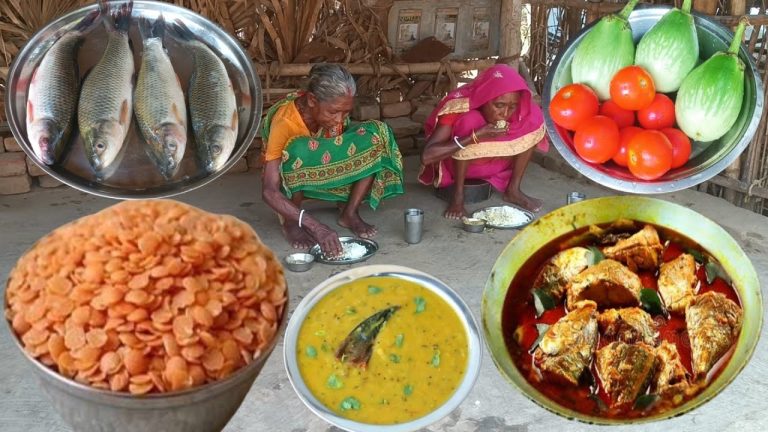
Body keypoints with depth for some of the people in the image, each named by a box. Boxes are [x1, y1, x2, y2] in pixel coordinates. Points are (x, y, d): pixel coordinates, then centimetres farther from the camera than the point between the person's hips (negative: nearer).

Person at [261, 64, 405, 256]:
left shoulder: (333, 109, -19)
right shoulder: (284, 122, -34)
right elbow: (269, 192, -40)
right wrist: (315, 226, -50)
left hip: (326, 172, 5)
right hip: (291, 181, -5)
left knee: (376, 133, -17)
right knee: (299, 150, -40)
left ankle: (350, 213, -13)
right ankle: (289, 221, -16)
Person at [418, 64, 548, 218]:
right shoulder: (460, 106, -33)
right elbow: (427, 156, -41)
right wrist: (475, 136, -46)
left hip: (491, 163, 5)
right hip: (456, 162, -4)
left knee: (533, 121, -16)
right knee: (470, 121, -34)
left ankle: (513, 190, -7)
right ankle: (458, 194, -20)